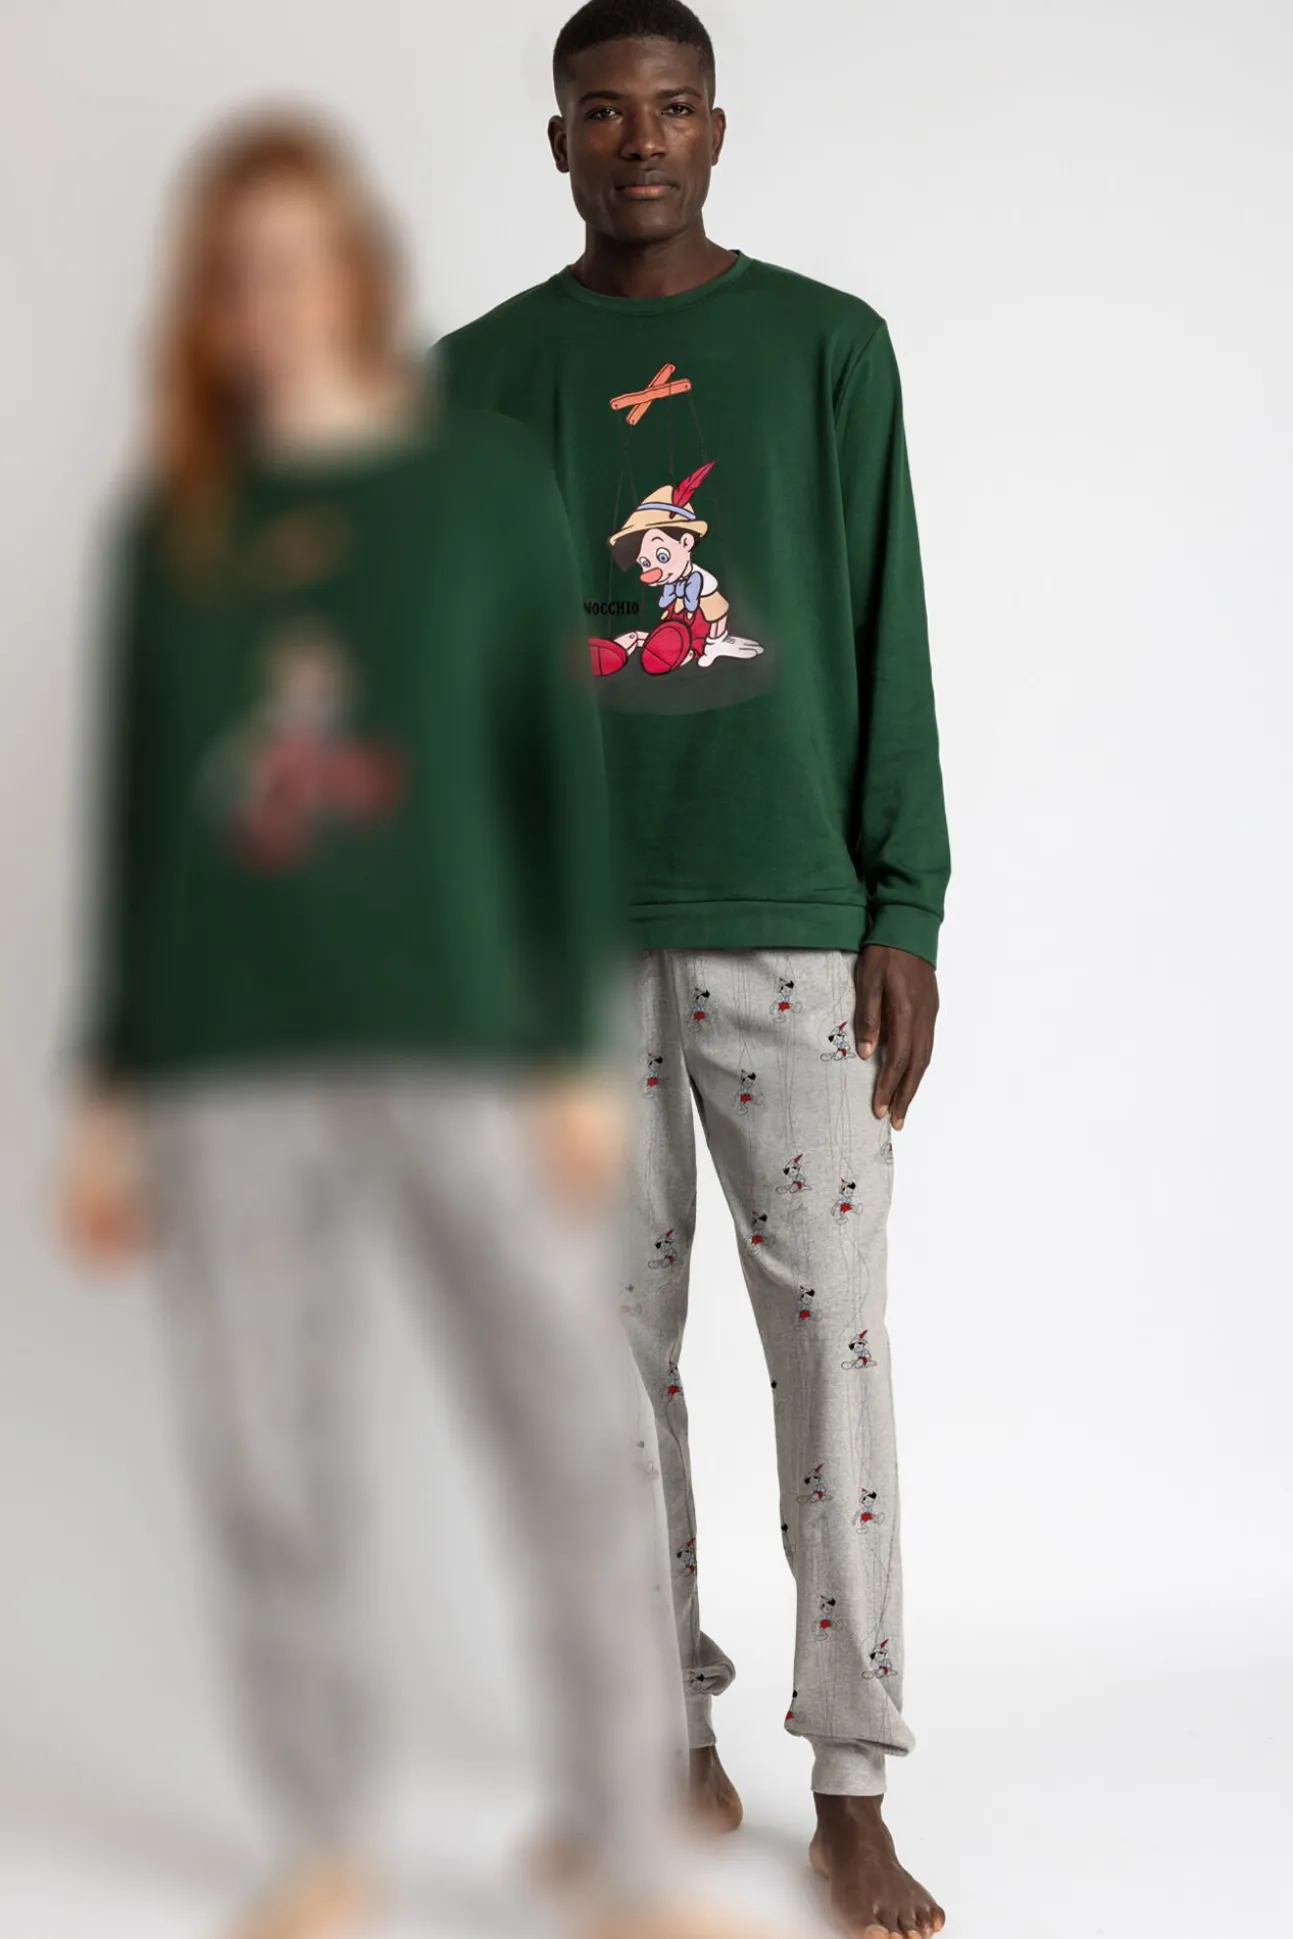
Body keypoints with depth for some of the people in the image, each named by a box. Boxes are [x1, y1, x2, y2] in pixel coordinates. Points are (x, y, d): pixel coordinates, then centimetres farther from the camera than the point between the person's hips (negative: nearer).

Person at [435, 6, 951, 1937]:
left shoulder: (830, 346, 5)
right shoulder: (483, 376, 9)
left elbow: (890, 649, 3)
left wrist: (908, 913, -4)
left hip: (797, 926, -1)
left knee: (832, 1340, -2)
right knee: (620, 1342, 6)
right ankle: (680, 1742, 20)